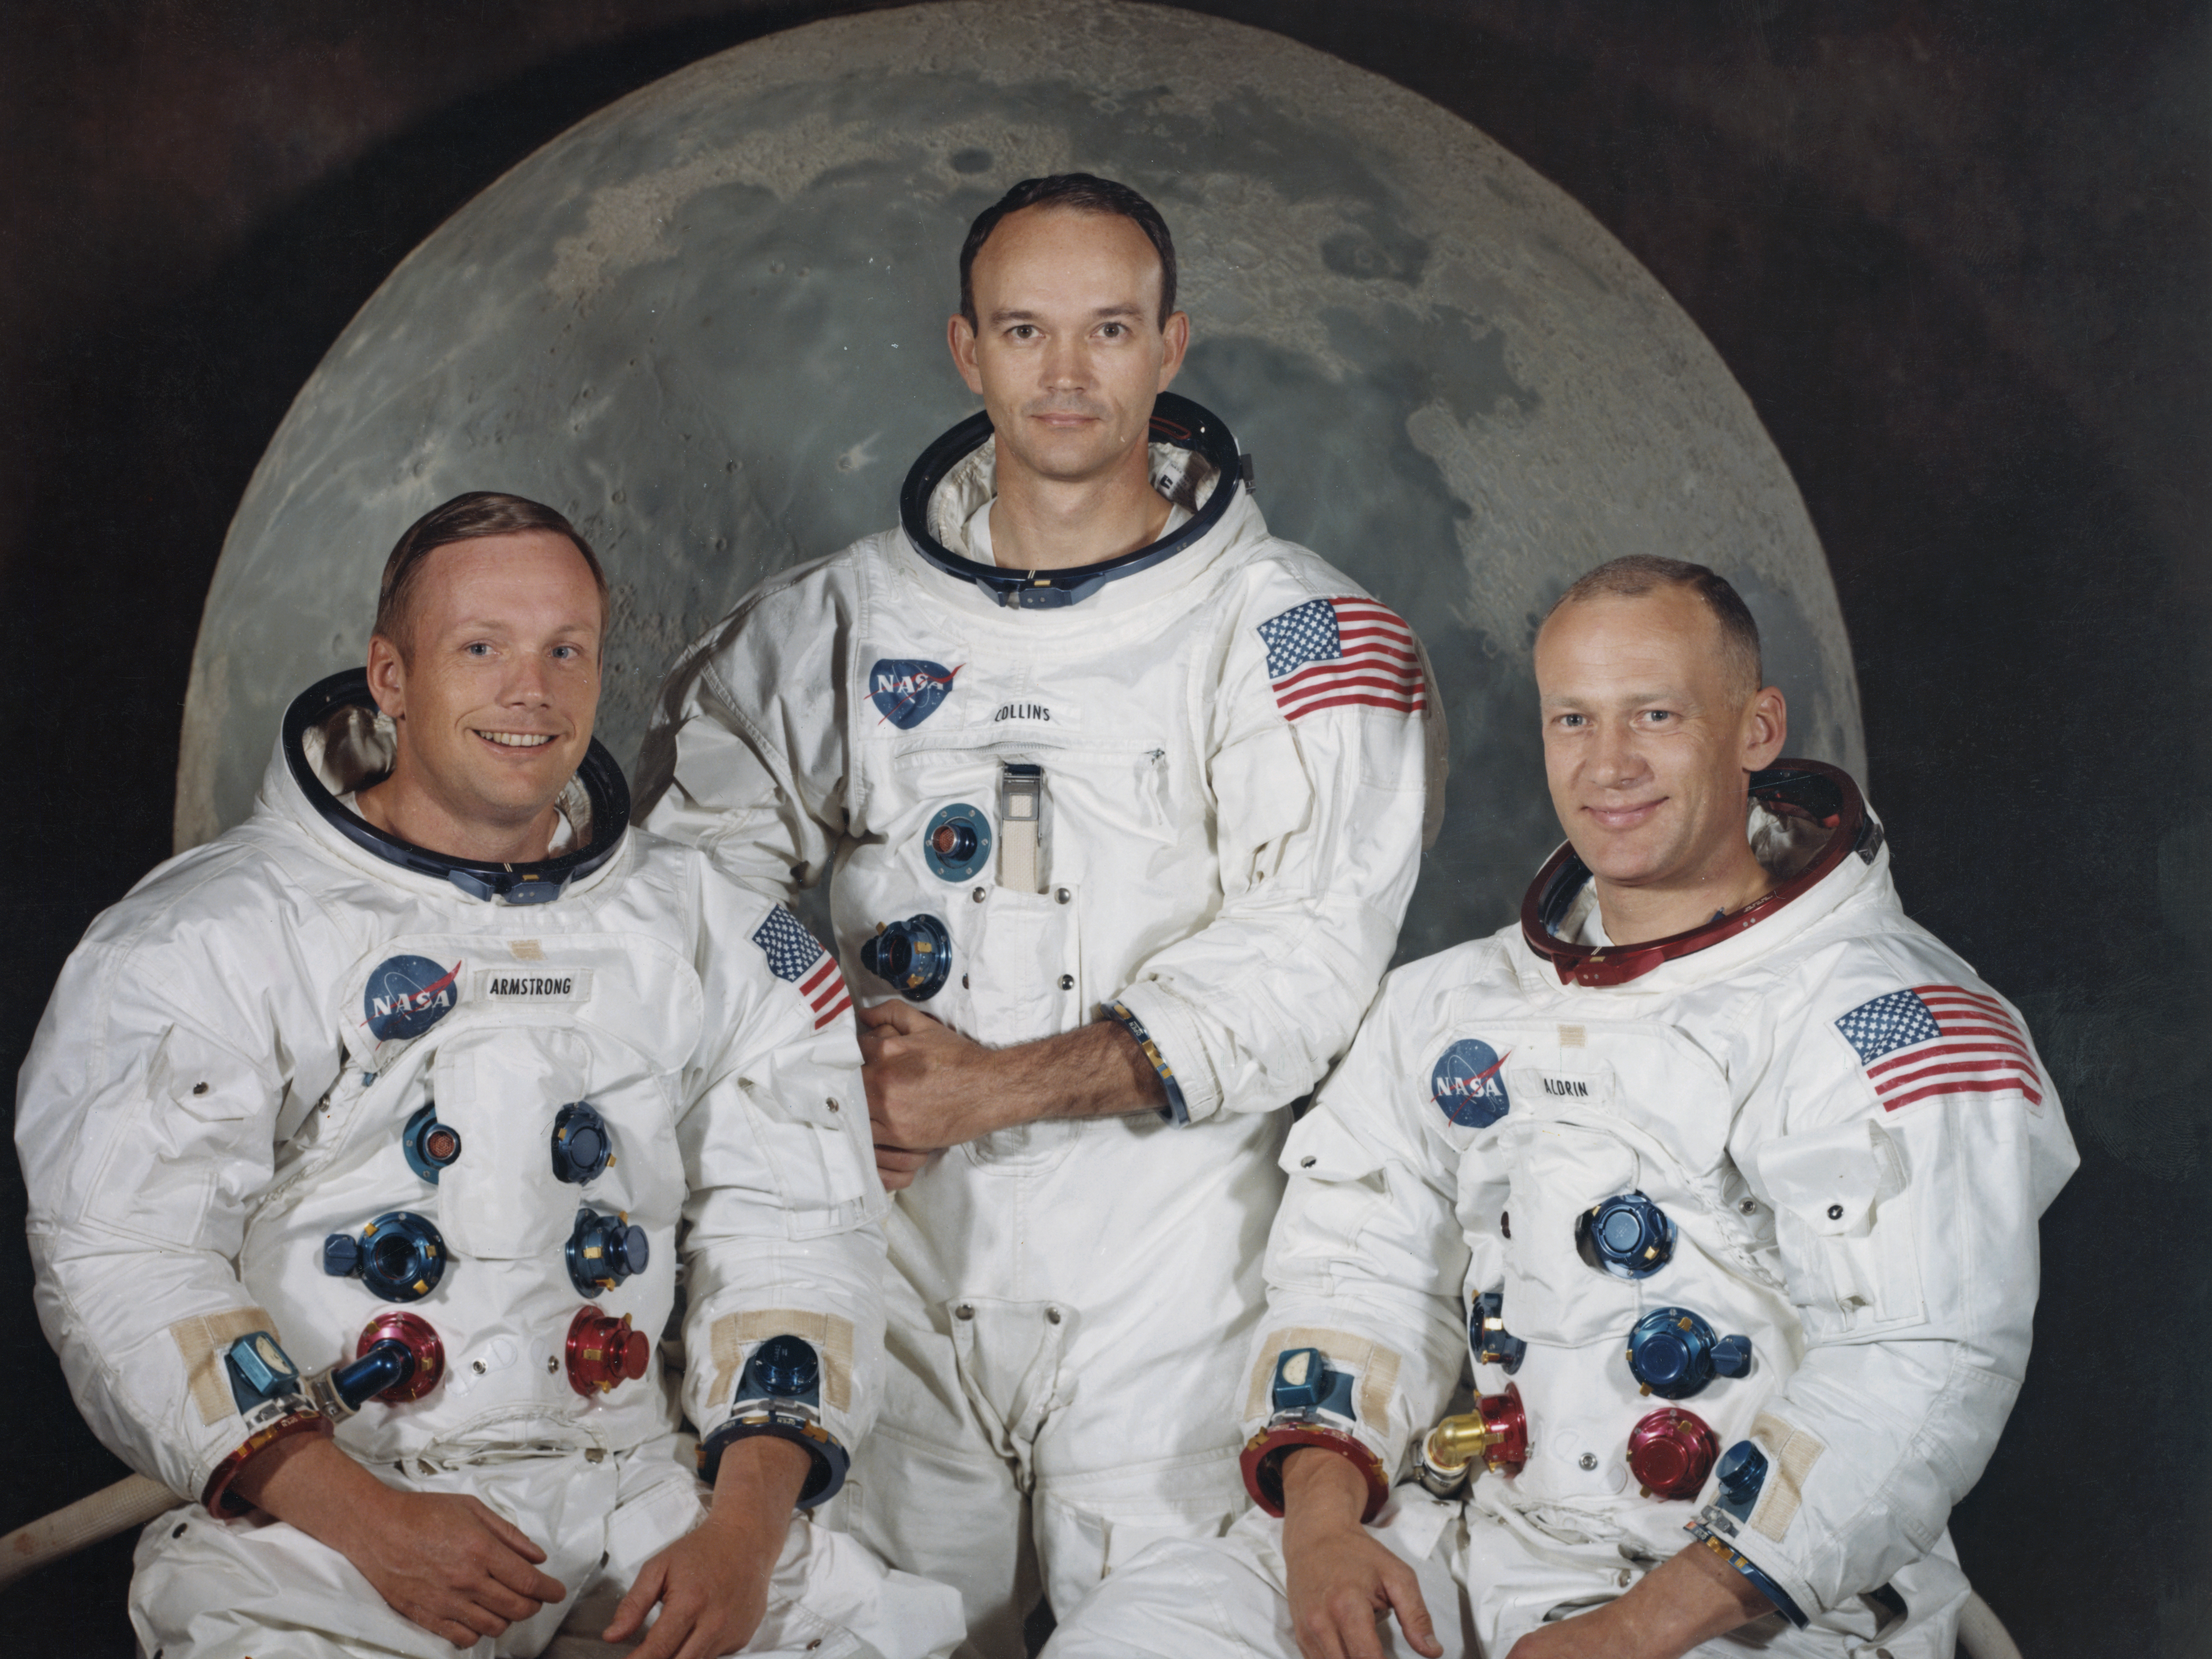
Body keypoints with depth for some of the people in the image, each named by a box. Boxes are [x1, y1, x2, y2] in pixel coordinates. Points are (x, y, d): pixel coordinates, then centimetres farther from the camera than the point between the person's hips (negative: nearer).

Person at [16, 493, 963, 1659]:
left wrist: (744, 1529, -7)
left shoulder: (712, 936, 12)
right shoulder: (208, 939, 1)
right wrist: (366, 1521, -18)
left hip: (631, 1497, 3)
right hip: (313, 1519, -2)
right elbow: (123, 1258, -7)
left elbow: (793, 1235, 9)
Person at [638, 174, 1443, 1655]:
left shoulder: (1292, 629, -2)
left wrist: (996, 1086, -14)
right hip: (900, 1207, 3)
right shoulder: (849, 617, 10)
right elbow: (694, 842, 18)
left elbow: (1308, 958, -10)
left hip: (1169, 1213, -3)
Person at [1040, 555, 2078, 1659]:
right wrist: (1320, 1520, -5)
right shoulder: (1455, 1006, 14)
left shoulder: (1885, 1019, -7)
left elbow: (1918, 1372, -16)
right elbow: (1356, 1261, 13)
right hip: (1479, 1555, 5)